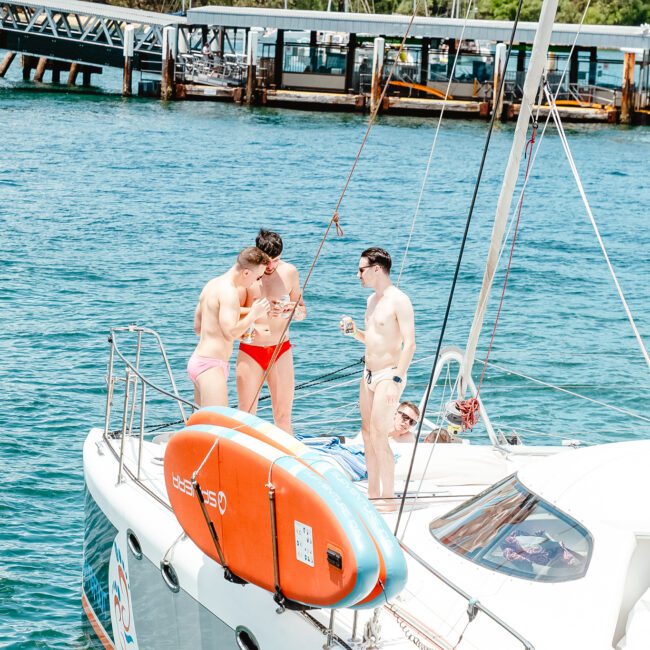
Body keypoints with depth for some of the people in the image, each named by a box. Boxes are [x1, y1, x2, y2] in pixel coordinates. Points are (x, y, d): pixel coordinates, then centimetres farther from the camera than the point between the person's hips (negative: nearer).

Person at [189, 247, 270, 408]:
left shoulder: (212, 284, 15)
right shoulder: (229, 292, -15)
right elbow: (230, 333, -24)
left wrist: (241, 330, 20)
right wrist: (254, 314, -12)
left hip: (197, 360, 10)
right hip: (211, 365, -10)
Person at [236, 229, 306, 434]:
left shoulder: (289, 272, 2)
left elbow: (302, 312, 11)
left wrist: (295, 310, -13)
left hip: (281, 351, 2)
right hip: (250, 352, -2)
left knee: (283, 417, 2)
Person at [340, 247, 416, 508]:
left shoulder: (399, 301, -14)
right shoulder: (372, 299, 13)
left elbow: (409, 343, -19)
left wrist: (396, 381, -24)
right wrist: (354, 331, 3)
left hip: (388, 375, -9)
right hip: (369, 374, 9)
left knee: (378, 436, -11)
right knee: (367, 434, 10)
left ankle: (387, 500, -5)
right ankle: (372, 494, 18)